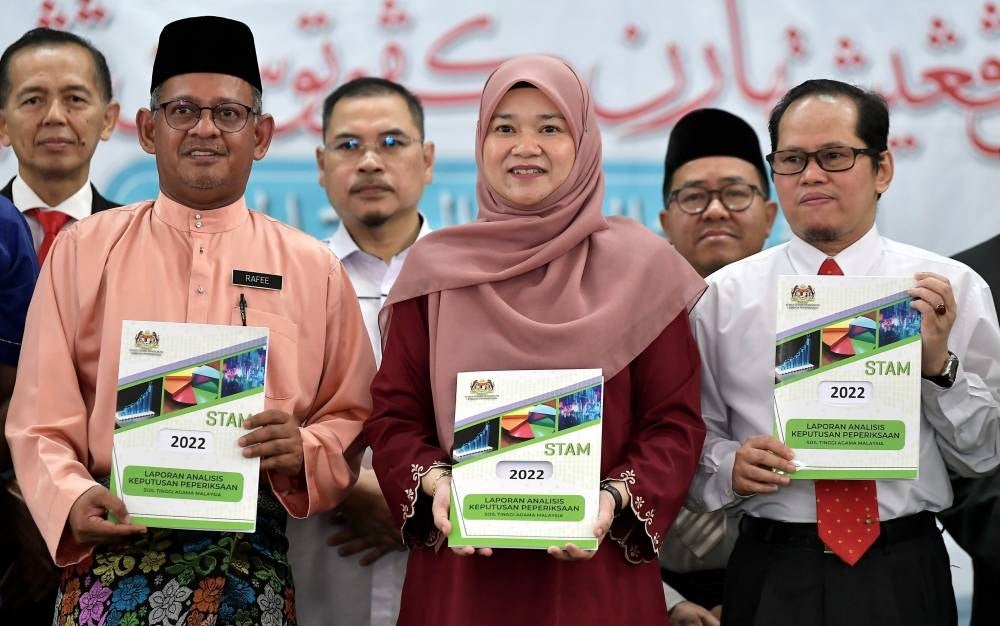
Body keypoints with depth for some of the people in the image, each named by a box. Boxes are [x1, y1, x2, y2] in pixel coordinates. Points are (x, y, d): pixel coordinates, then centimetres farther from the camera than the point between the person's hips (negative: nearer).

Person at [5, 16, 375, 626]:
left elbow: (353, 421, 10)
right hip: (112, 558, 0)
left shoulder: (314, 270, 9)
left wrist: (303, 453, -12)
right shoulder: (83, 252, 7)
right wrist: (71, 501, -16)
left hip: (252, 570, 1)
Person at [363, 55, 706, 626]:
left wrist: (616, 499, -16)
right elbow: (394, 414, 6)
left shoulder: (640, 266, 2)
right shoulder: (435, 268, 6)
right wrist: (435, 484, -12)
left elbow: (676, 422, 0)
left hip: (597, 575, -1)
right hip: (459, 572, 1)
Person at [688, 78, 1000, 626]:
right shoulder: (723, 297, 2)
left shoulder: (953, 290, 1)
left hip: (906, 579, 0)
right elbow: (691, 440, 4)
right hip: (773, 579, 0)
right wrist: (729, 466, -15)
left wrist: (939, 364, -13)